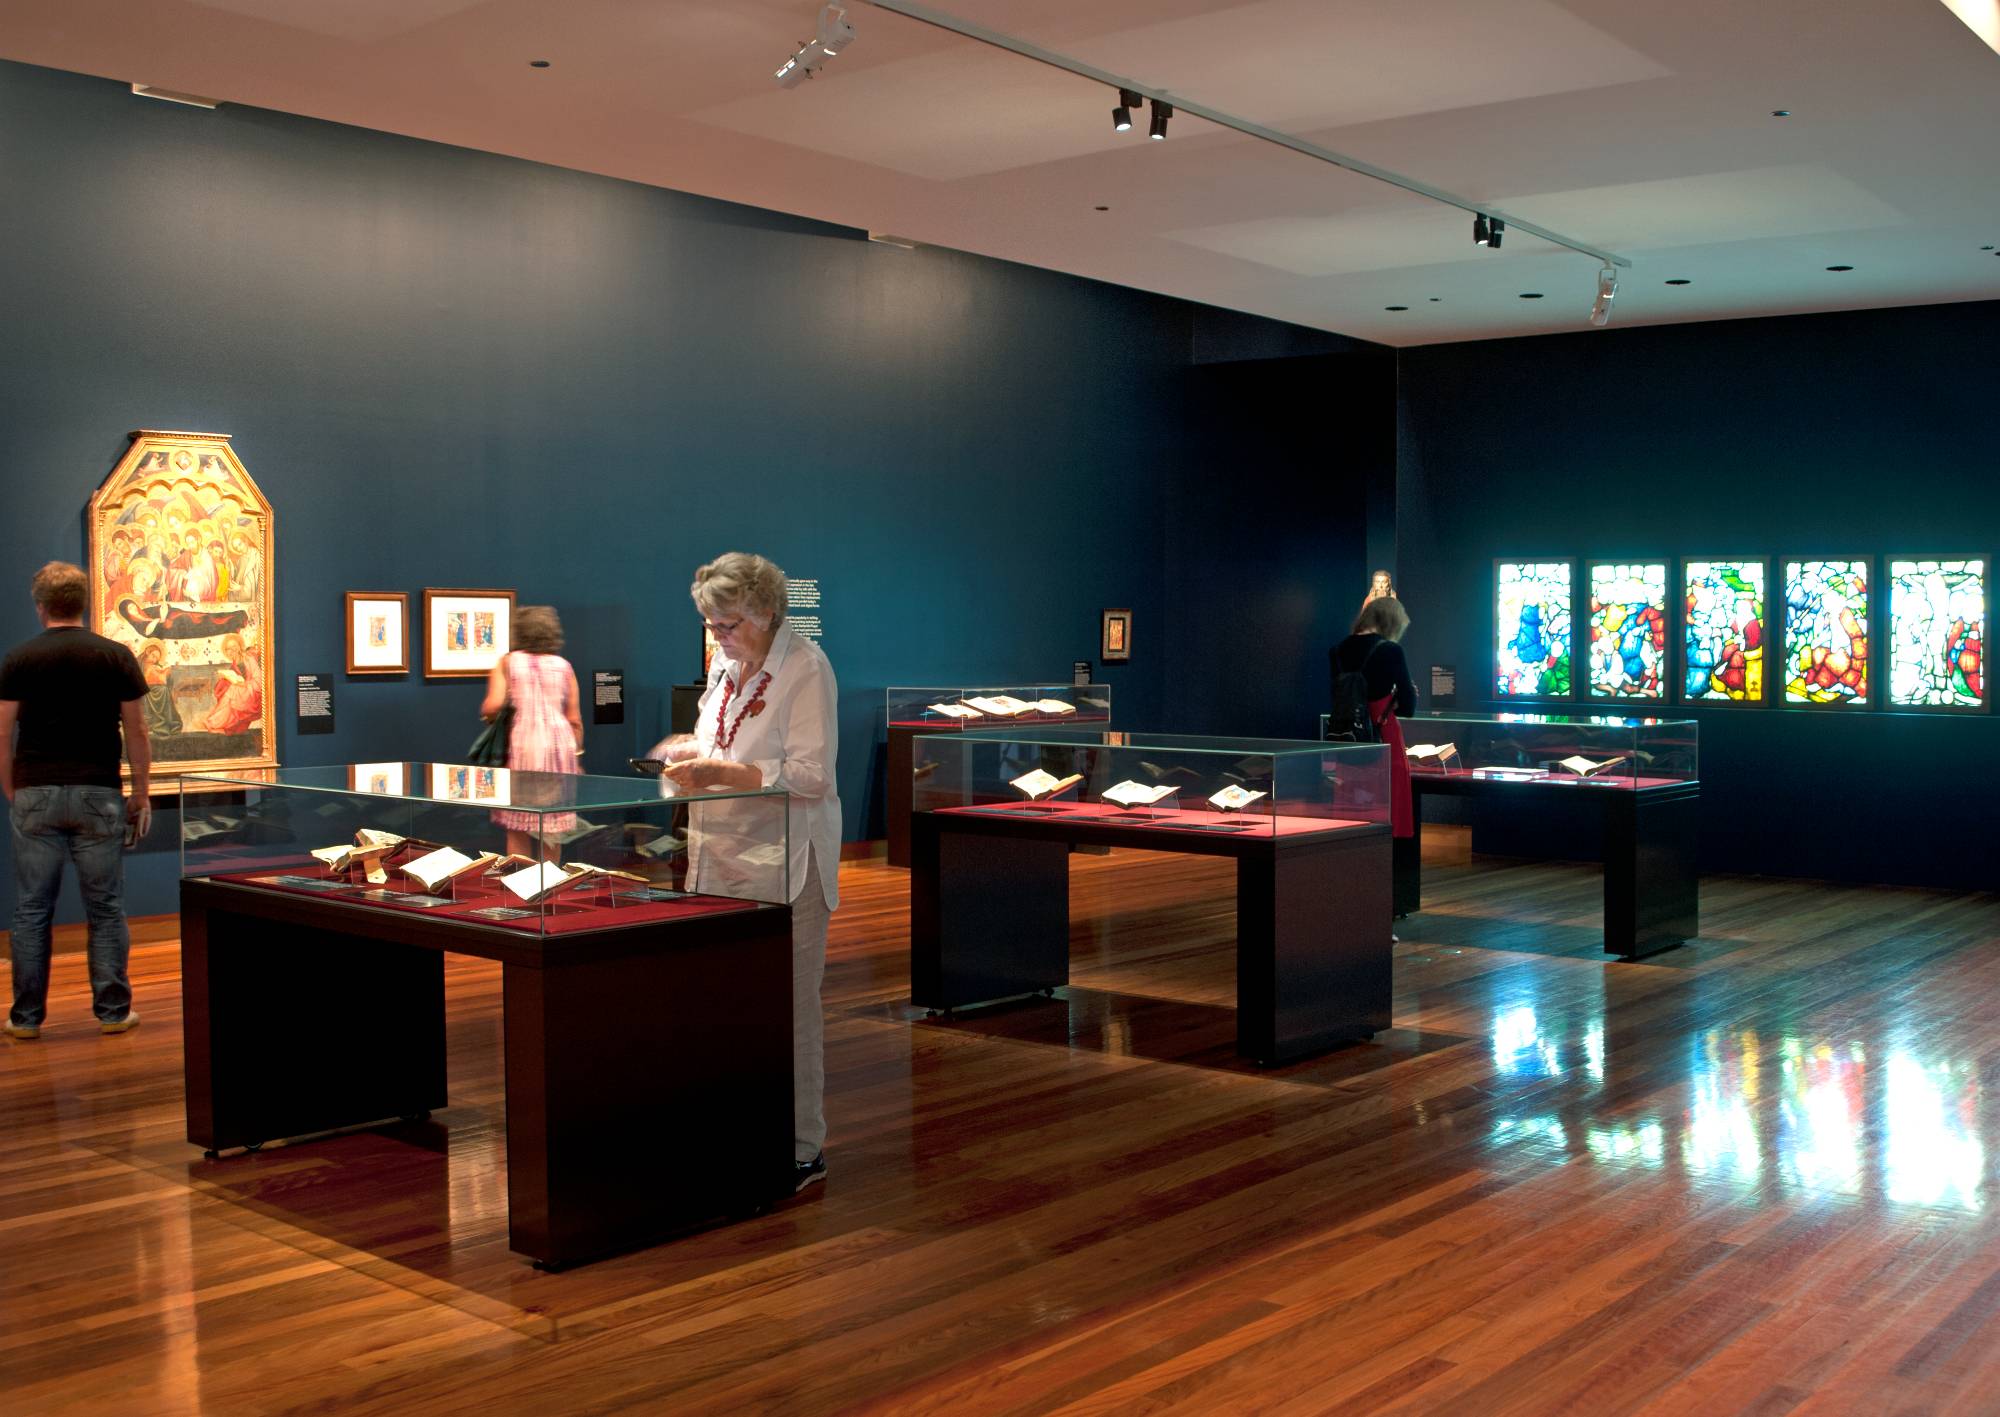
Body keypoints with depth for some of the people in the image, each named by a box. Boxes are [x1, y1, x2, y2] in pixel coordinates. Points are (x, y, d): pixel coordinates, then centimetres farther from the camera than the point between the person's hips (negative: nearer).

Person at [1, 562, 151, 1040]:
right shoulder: (115, 656, -1)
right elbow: (136, 733, 0)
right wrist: (141, 796, 7)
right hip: (97, 795, -1)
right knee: (105, 910, 7)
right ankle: (112, 1012, 10)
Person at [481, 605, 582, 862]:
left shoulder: (507, 663, 4)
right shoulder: (563, 666, 9)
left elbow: (493, 705, -10)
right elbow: (575, 720, 7)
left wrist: (487, 716, 12)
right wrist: (577, 756, 17)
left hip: (523, 744, -2)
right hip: (560, 743, 2)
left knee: (518, 825, 4)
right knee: (553, 822, 10)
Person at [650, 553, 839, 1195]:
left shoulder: (806, 667, -11)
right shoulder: (726, 666, 14)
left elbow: (810, 775, -17)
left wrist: (722, 772, -21)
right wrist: (693, 754, 7)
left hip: (784, 864, -7)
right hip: (723, 859, 8)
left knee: (790, 1004, -1)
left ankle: (802, 1149, 8)